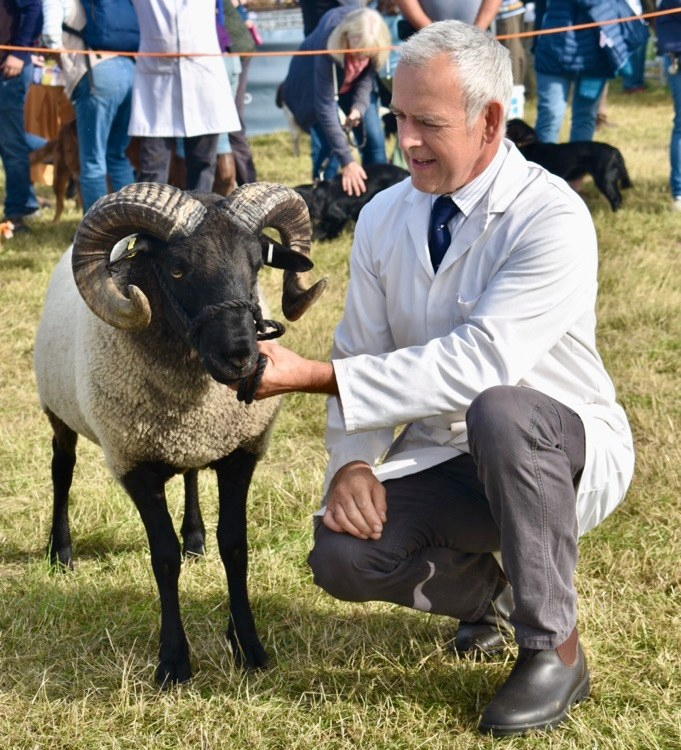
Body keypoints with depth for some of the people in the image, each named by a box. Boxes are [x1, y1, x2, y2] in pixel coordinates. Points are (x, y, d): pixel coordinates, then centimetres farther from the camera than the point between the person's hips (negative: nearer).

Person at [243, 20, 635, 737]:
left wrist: (313, 375, -33)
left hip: (560, 450, -5)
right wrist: (352, 462, -16)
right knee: (342, 556, -21)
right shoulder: (383, 219, 0)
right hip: (439, 456, 5)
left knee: (499, 411, -39)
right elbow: (362, 360, 4)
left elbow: (477, 362, -32)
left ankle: (553, 649, -19)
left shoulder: (552, 218, -22)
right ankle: (488, 590, 14)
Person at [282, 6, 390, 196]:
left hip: (352, 85, 4)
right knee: (325, 147, -16)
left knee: (374, 138, -6)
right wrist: (347, 161, -39)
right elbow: (325, 107, -37)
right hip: (316, 86, -4)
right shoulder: (328, 46, -40)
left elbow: (366, 80, -12)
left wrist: (358, 108, -33)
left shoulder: (373, 42, -29)